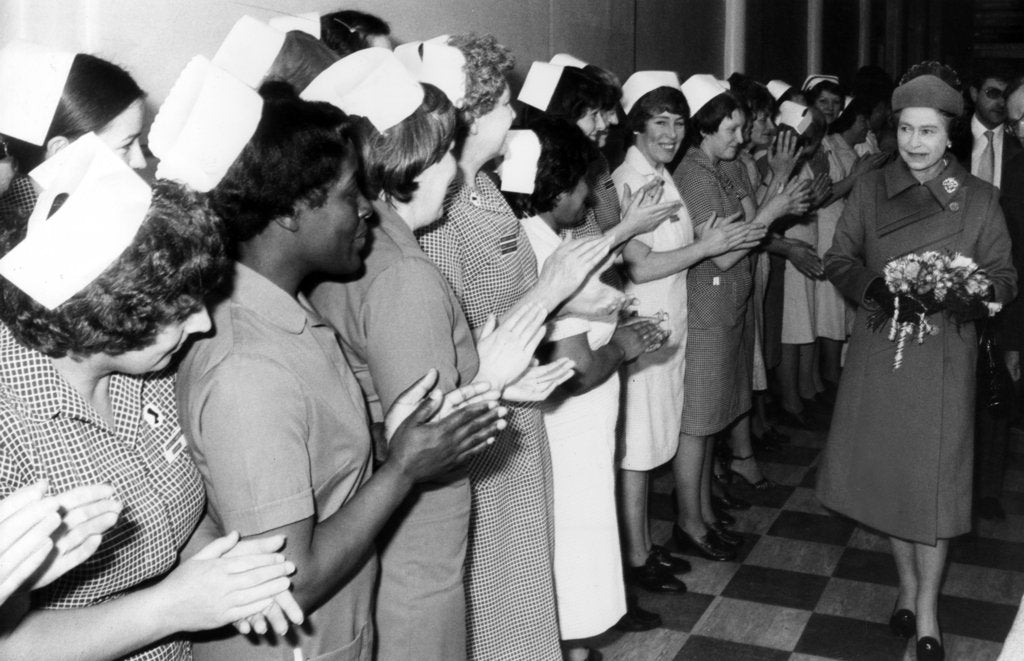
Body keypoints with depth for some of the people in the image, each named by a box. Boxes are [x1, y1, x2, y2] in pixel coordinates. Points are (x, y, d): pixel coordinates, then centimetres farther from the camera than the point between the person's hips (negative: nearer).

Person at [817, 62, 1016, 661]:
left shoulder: (979, 199, -2)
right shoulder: (871, 189, 3)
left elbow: (1004, 279, 1)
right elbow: (839, 259, 5)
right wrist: (874, 286, -16)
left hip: (943, 357, -2)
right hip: (878, 353, 2)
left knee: (934, 481, 2)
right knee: (887, 472, 11)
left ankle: (927, 612, 18)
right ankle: (908, 585, 33)